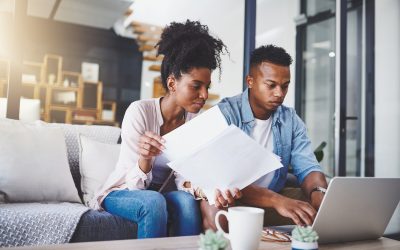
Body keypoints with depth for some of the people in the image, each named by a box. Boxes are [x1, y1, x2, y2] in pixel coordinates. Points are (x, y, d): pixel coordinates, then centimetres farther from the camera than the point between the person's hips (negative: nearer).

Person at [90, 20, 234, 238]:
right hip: (122, 192, -3)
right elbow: (136, 183, -21)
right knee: (153, 202, -34)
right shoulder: (139, 111, -21)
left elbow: (183, 179, -9)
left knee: (187, 201, -29)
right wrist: (144, 158, -44)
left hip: (162, 193, 3)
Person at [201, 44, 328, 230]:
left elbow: (307, 168, -3)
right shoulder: (225, 114, -15)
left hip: (273, 202, 5)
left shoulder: (291, 120, 4)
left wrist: (319, 194, -29)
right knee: (212, 208, -37)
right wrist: (277, 200, -41)